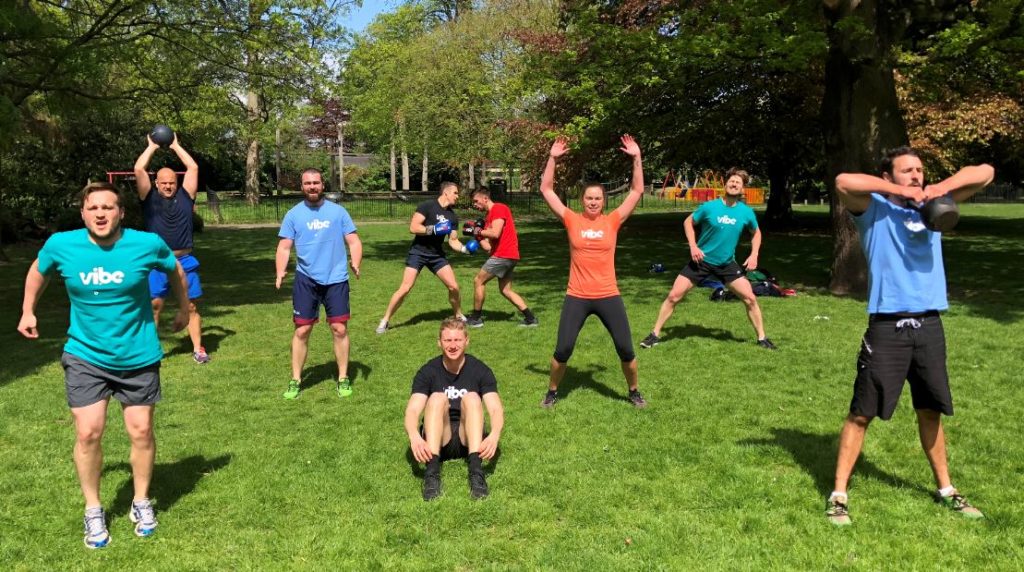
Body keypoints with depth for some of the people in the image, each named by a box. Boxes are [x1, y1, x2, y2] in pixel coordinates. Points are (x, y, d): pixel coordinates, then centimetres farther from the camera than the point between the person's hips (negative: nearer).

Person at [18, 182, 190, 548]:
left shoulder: (147, 244, -15)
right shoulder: (61, 245, -11)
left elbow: (175, 270, 6)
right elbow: (38, 271, 13)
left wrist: (184, 310, 16)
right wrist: (28, 312, 17)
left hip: (137, 357, 0)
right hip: (85, 357, 1)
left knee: (141, 431, 7)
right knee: (88, 433, -3)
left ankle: (141, 502, 29)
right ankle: (93, 511, 19)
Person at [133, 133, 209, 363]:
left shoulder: (185, 196, 9)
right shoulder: (150, 198, 6)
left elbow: (193, 167, 7)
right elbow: (139, 169, -1)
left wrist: (175, 145, 16)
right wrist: (152, 146, 10)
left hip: (185, 260, 1)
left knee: (191, 306, 5)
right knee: (154, 305, -4)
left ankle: (198, 349, 12)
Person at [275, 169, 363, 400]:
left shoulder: (338, 211, 4)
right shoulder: (293, 214, 4)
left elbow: (354, 241, 3)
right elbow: (284, 247, 2)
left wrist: (355, 263, -16)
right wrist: (281, 272, -15)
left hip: (336, 279, 0)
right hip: (306, 280, 0)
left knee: (339, 329, 0)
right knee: (302, 330, 2)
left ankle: (343, 379, 14)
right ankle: (295, 380, 16)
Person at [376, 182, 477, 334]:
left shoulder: (452, 216, 6)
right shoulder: (427, 206, -13)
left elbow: (453, 241, 8)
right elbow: (413, 227, -18)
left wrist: (465, 248, -10)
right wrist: (434, 229, -26)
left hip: (437, 254, 5)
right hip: (418, 252, -5)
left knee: (454, 286, -3)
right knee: (405, 288, -12)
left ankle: (459, 316, 19)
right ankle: (385, 320, 3)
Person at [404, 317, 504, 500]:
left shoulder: (480, 370, -2)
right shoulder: (428, 372, -2)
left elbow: (496, 409, -14)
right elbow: (412, 410, -15)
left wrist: (494, 435, -37)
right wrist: (414, 437, -38)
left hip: (469, 439, 0)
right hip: (437, 440, 0)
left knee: (472, 397, -26)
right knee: (437, 398, -26)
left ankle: (476, 471, -43)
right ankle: (432, 472, -43)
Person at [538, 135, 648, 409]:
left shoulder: (612, 221, 1)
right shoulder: (572, 220, 0)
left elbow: (637, 191, 1)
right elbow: (546, 190, -1)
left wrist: (637, 158, -5)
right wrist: (553, 158, -7)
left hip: (608, 296, 1)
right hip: (577, 297, -1)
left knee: (626, 349, 4)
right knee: (563, 349, 0)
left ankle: (634, 391, 28)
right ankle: (552, 392, 24)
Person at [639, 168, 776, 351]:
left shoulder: (746, 212, -7)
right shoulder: (709, 207, -14)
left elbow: (756, 233, 13)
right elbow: (688, 222, 1)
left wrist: (754, 255, -1)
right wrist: (693, 246, -11)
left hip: (727, 264, 2)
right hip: (701, 260, -2)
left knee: (750, 298, -3)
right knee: (674, 295, -7)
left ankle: (762, 338, 16)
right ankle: (655, 334, 5)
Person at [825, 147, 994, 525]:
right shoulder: (874, 209, -1)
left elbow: (985, 173, 11)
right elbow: (843, 182, -21)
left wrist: (942, 187, -7)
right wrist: (898, 191, -15)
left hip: (929, 325, 5)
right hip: (887, 327, -5)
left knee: (930, 411, 17)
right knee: (862, 413, -1)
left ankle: (945, 489, 33)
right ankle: (839, 495, 8)